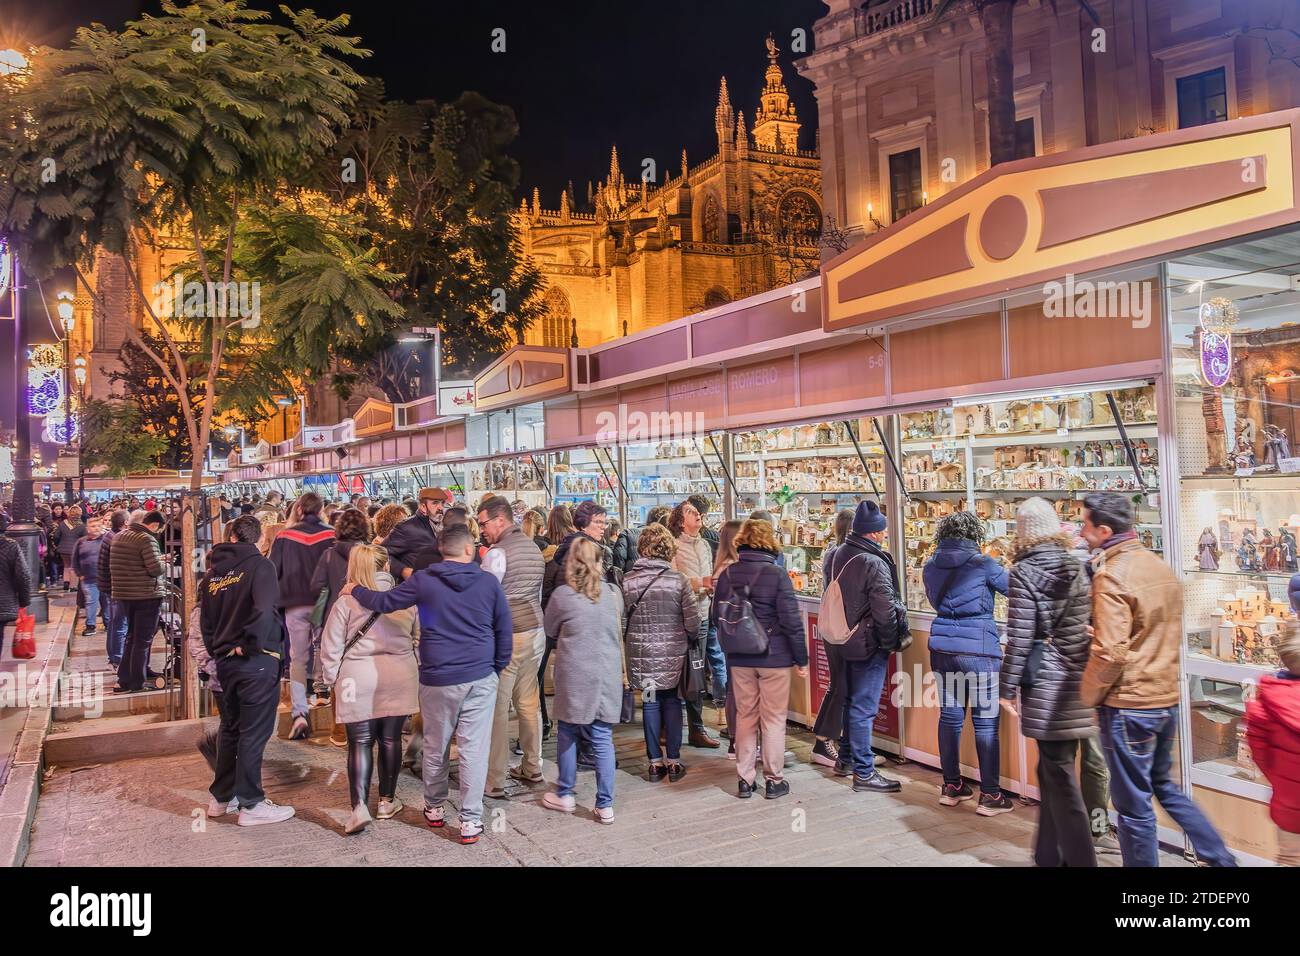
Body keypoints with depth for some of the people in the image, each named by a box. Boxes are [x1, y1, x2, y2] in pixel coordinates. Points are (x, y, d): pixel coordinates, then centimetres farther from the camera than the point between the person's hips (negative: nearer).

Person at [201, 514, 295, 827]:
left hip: (225, 661, 7)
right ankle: (251, 804, 8)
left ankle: (221, 797, 30)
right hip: (256, 661, -7)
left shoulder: (213, 573, 9)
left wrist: (218, 652, 19)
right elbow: (264, 610, -26)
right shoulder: (259, 565, -11)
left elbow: (205, 621, 13)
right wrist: (250, 644, -14)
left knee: (230, 727, 20)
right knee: (254, 732, 1)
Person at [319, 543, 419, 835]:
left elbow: (331, 646, -2)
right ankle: (387, 801, 23)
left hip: (359, 678, -2)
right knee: (390, 739, 13)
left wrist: (331, 681, 9)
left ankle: (360, 806, -5)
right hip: (399, 677, 2)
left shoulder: (346, 601, -5)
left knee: (360, 743, 5)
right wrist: (419, 677, 16)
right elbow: (420, 639, 5)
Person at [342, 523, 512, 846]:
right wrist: (499, 667, 15)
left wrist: (355, 590, 22)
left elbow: (384, 602, 3)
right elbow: (504, 629, 4)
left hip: (438, 678, 1)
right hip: (480, 677, 0)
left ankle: (434, 809, 32)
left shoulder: (424, 580, -4)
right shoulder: (488, 581, -1)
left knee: (435, 747, 17)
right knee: (473, 749, 3)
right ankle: (471, 821, 5)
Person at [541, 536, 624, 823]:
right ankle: (605, 805, 10)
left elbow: (550, 631, 6)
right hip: (608, 676, 2)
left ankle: (565, 795, 26)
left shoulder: (563, 594, -9)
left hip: (574, 676, -2)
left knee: (568, 734, 16)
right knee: (603, 739, 7)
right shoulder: (614, 593, 0)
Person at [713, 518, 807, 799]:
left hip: (739, 659, 4)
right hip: (774, 658, -4)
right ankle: (774, 781, 16)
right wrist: (801, 659, -4)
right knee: (774, 719, 7)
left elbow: (717, 616, 7)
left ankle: (744, 780, 19)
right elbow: (791, 621, -14)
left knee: (745, 717, 14)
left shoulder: (727, 574, -1)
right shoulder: (777, 574, -14)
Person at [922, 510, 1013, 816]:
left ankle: (951, 786, 23)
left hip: (942, 646, 6)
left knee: (950, 714, 14)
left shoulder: (930, 566, 7)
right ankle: (990, 795, 8)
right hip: (978, 647, -5)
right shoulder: (981, 564, -10)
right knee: (986, 721, 3)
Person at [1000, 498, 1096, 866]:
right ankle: (1049, 853, 24)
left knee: (1059, 773, 2)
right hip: (1077, 679, 6)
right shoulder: (1078, 567, 6)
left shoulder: (1023, 573, -10)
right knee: (1053, 769, 15)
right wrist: (1086, 668, 18)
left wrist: (1007, 687, -5)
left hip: (1046, 683, -6)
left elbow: (1019, 638, -12)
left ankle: (1079, 858, 7)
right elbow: (1090, 624, 9)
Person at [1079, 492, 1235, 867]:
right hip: (1167, 699, 9)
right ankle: (1220, 858, 28)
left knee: (1134, 805, 5)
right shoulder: (1160, 567, 7)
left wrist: (1089, 694, -9)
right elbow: (1169, 635, 16)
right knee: (1164, 785, 26)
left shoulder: (1111, 575, -19)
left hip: (1128, 705, -9)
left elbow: (1110, 652, -22)